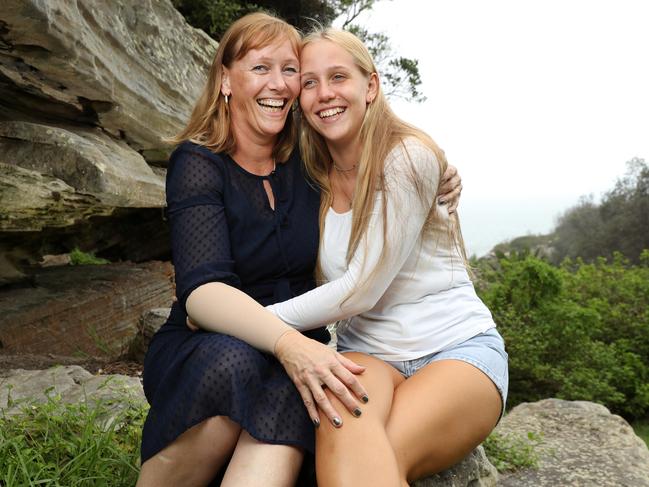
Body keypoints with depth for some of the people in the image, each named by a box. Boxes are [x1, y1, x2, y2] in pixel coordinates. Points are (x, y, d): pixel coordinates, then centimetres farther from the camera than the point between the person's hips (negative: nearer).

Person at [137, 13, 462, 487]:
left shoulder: (309, 161, 2)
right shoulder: (199, 163, -8)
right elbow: (202, 290, -22)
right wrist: (286, 341, -41)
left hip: (296, 351, 2)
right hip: (203, 348, -2)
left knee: (286, 396, -32)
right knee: (232, 367, -35)